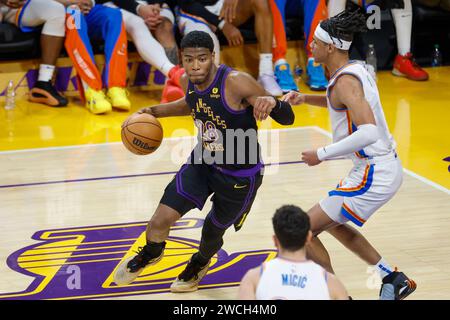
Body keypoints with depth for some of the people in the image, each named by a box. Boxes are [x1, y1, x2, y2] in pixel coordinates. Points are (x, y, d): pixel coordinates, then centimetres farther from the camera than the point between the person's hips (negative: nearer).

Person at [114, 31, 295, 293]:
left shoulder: (236, 82, -30)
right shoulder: (188, 82, -10)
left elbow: (287, 118, -26)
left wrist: (271, 102, -49)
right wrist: (153, 111, 7)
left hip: (240, 175, -4)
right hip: (203, 163, 4)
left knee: (213, 233, 15)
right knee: (161, 219, -8)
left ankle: (200, 263, 53)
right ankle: (151, 253, 29)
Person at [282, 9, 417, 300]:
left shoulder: (345, 81, -20)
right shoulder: (357, 69, 8)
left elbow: (368, 132, -33)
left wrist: (322, 154, -24)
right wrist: (304, 98, 15)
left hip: (373, 175, -10)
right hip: (385, 166, 10)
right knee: (331, 222, 29)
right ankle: (394, 279, 28)